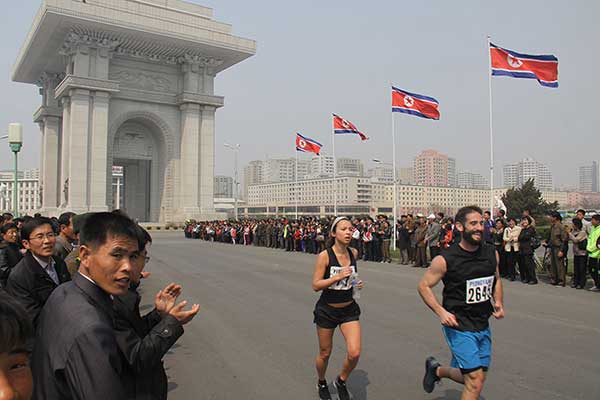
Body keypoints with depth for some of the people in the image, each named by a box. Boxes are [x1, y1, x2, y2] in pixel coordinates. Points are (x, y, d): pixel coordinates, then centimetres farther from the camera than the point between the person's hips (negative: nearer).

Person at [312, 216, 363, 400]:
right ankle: (321, 383, 44)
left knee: (354, 353, -9)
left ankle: (341, 381, 22)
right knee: (325, 353, 13)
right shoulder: (324, 256, -18)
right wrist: (338, 277, -29)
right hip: (327, 310, -3)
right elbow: (315, 285, -19)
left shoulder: (354, 253, -3)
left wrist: (357, 283, -2)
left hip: (349, 309, 3)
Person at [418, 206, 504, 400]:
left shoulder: (492, 253, -1)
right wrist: (441, 312, -18)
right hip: (459, 326, -6)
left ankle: (436, 369, 42)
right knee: (475, 382, -9)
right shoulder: (445, 260, -17)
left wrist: (498, 303, 3)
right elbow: (424, 285, -7)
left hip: (483, 325, 6)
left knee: (469, 378, 16)